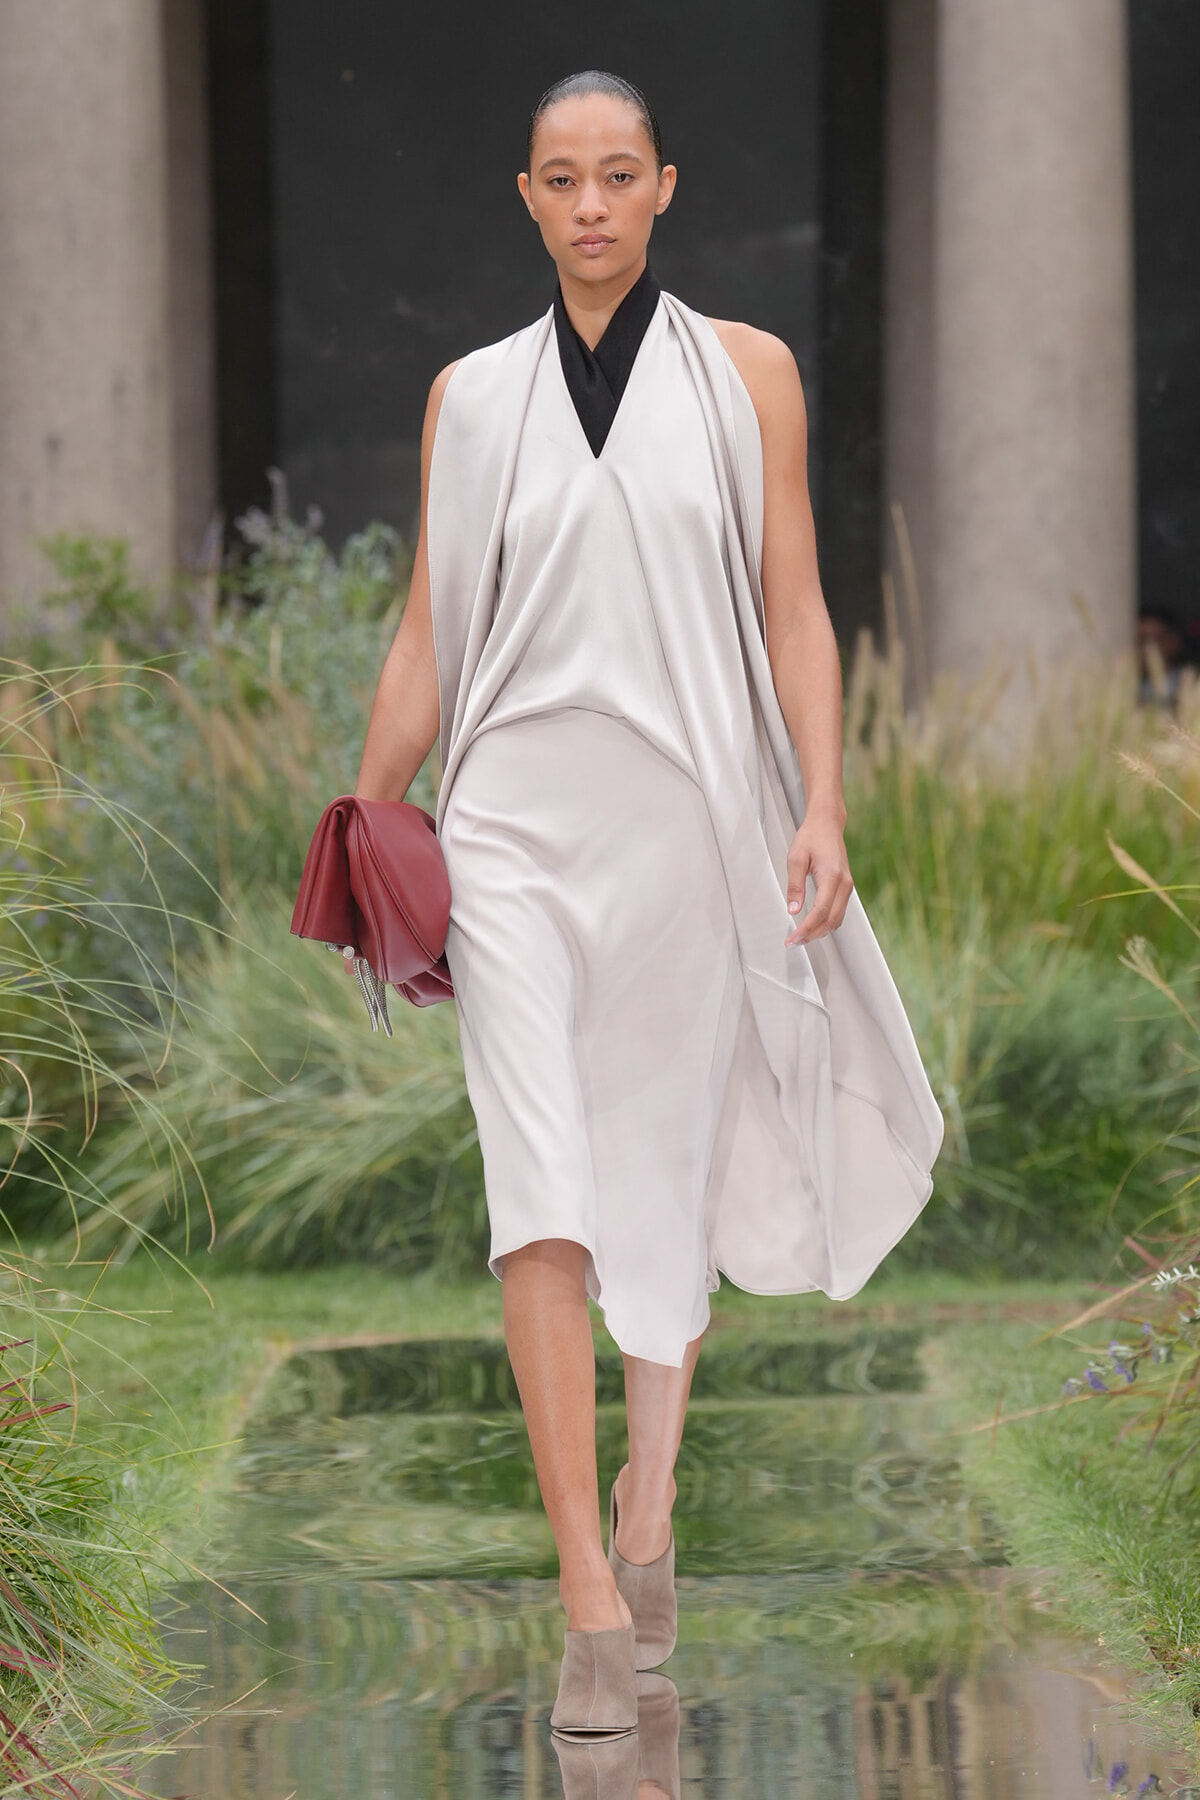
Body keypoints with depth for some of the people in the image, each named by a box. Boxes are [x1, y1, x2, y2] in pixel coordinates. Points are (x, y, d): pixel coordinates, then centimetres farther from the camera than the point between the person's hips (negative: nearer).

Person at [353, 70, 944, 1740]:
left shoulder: (745, 373, 4)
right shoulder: (472, 396, 8)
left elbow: (794, 610, 2)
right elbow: (427, 633, 11)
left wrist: (823, 811, -7)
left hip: (691, 820, 0)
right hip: (516, 826, 0)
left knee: (669, 1174, 11)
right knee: (545, 1191, -13)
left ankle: (649, 1502, 34)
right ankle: (593, 1604, -16)